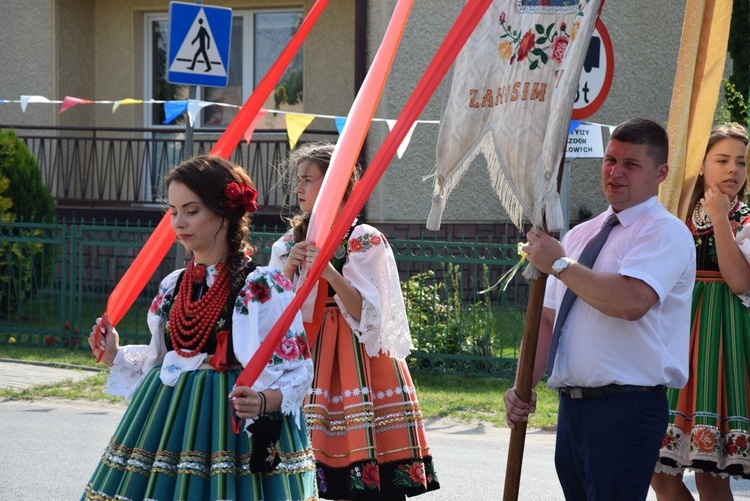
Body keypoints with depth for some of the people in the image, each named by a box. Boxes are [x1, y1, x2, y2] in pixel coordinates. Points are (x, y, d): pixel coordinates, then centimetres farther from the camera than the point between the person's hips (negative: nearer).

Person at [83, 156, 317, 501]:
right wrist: (116, 356, 9)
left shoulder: (264, 287, -9)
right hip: (169, 423, 6)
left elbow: (295, 373, -10)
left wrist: (262, 402, -28)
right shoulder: (173, 287, 11)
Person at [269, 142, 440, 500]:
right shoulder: (291, 242, 12)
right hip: (310, 354, 5)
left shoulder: (365, 241, -4)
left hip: (358, 359, -4)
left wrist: (331, 273, -24)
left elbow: (367, 314, -11)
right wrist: (289, 269, -8)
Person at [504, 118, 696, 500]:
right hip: (573, 407, 8)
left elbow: (631, 302, -25)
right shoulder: (580, 235, 18)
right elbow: (548, 319, 19)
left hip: (626, 409, -8)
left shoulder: (666, 232, -7)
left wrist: (559, 264, -15)